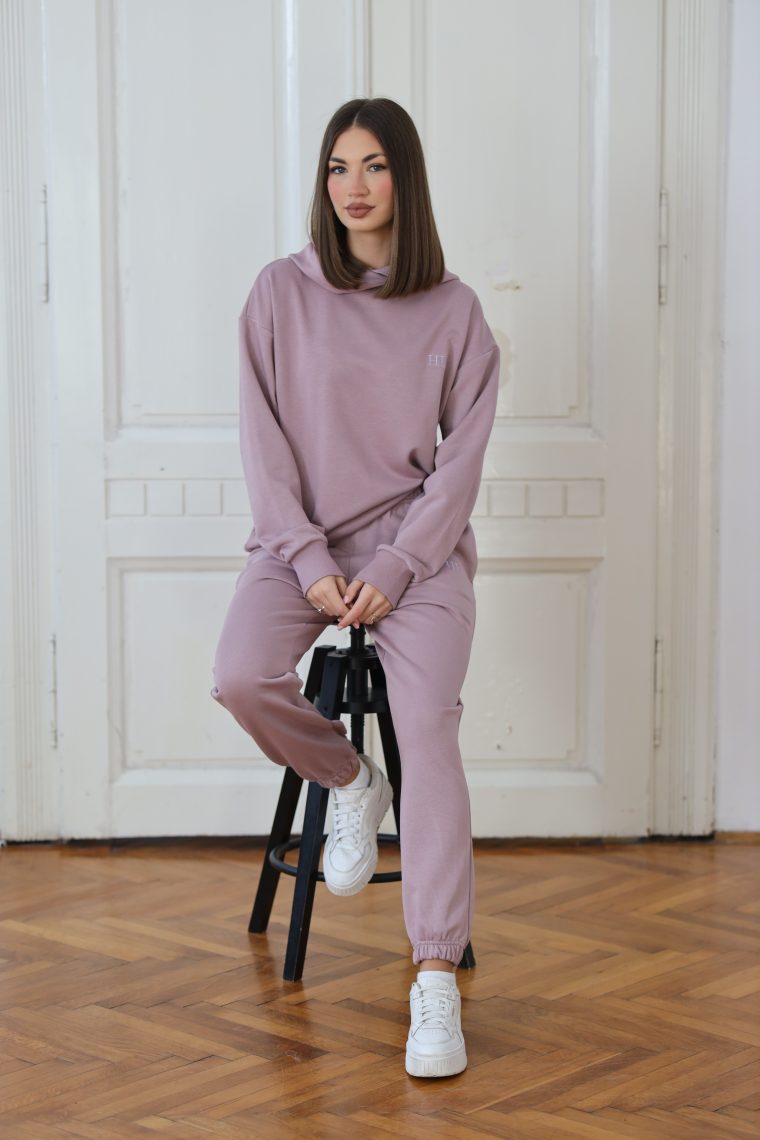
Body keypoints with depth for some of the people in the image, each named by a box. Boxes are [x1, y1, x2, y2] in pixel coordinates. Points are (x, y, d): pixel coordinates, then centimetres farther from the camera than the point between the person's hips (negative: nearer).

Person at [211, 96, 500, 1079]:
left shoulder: (453, 309, 3)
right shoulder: (282, 293, 3)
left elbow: (463, 455, 0)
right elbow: (265, 442, 0)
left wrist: (395, 568, -12)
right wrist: (311, 560, -10)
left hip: (416, 540, -1)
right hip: (303, 535, 1)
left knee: (427, 720, -22)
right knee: (241, 678, -27)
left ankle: (436, 980, -19)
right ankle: (350, 784, 7)